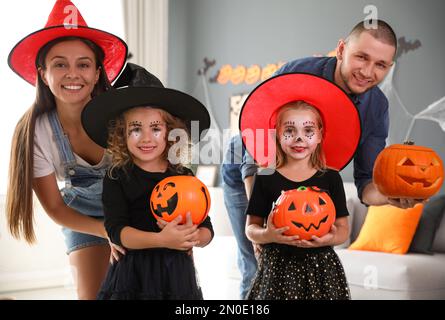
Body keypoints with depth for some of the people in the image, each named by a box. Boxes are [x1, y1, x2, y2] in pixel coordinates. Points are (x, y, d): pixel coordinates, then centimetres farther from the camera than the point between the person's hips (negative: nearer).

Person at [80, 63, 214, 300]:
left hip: (177, 274, 2)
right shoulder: (117, 178, -2)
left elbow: (207, 230, 6)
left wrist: (193, 236, -17)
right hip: (132, 276, -2)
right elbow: (116, 230, -13)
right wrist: (160, 239, -27)